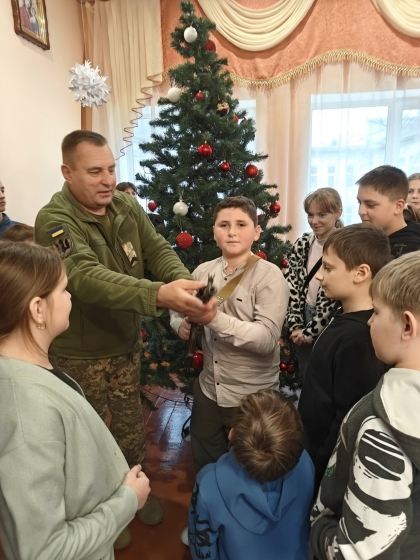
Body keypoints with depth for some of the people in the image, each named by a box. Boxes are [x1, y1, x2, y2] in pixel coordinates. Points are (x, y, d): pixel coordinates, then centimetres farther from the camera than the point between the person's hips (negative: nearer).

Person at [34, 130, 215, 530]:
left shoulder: (128, 207, -3)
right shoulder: (54, 221, -23)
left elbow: (159, 251, -10)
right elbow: (88, 278, -39)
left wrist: (186, 284, -32)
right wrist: (160, 294, -53)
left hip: (125, 344, 5)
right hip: (79, 354, -5)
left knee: (130, 424, 22)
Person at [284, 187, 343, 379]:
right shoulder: (302, 244, 1)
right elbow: (290, 285, 0)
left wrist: (310, 331, -12)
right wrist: (295, 325, -5)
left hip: (329, 326, -4)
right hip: (304, 318, 4)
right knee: (306, 377, 18)